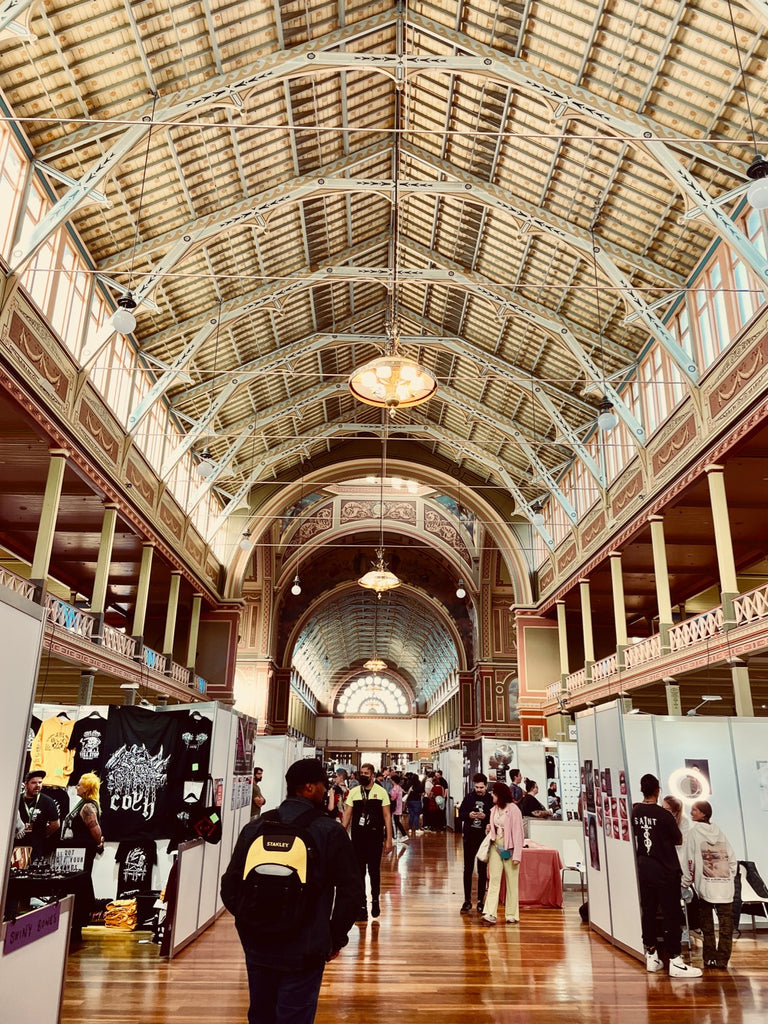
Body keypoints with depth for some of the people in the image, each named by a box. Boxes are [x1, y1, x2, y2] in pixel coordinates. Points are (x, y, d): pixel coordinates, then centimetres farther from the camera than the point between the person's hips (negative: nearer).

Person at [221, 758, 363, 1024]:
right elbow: (351, 891, -10)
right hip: (303, 952, -4)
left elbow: (229, 886, 2)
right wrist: (336, 939, 4)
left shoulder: (254, 828, -1)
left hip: (257, 948, 4)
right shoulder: (330, 832, -11)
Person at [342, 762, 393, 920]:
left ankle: (375, 900, 28)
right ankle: (362, 906, 15)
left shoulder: (381, 792, -1)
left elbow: (387, 816, 0)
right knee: (359, 873, 5)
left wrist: (389, 839, -4)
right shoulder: (353, 792, 3)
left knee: (374, 871, 5)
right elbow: (347, 815, 3)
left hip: (375, 837, -1)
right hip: (357, 837, 2)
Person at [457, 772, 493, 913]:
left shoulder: (491, 799, -4)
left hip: (484, 838, -2)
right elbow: (460, 814, 4)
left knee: (482, 871, 7)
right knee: (468, 870, 7)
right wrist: (468, 815, -15)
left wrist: (485, 816, -22)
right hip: (469, 837, 2)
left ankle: (480, 901, 17)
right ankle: (467, 900, 17)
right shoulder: (469, 797, 2)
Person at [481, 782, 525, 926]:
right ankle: (490, 914, -5)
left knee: (511, 882, 4)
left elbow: (517, 833, -12)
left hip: (509, 849, -5)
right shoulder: (494, 809, 9)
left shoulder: (513, 809, -11)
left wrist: (517, 855, -15)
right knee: (494, 880, -2)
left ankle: (512, 915, 14)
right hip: (496, 847, 5)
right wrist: (489, 829, 1)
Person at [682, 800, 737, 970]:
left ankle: (710, 958, 11)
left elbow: (690, 860, -2)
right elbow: (733, 860, 9)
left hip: (705, 886, -3)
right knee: (726, 924, 5)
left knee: (707, 925, 10)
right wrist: (729, 878, 18)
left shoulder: (694, 831, 0)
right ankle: (722, 960, 0)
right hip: (725, 887, 3)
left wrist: (686, 882, 6)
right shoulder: (719, 832, 11)